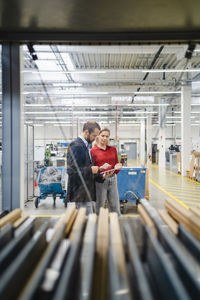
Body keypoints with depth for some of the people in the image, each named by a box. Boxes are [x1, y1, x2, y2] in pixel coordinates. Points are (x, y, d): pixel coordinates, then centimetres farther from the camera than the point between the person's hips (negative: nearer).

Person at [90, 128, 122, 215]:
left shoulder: (113, 149, 9)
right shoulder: (93, 151, -3)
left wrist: (117, 167, -6)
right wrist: (101, 168, -20)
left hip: (112, 179, 4)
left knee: (115, 208, 7)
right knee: (99, 208, 2)